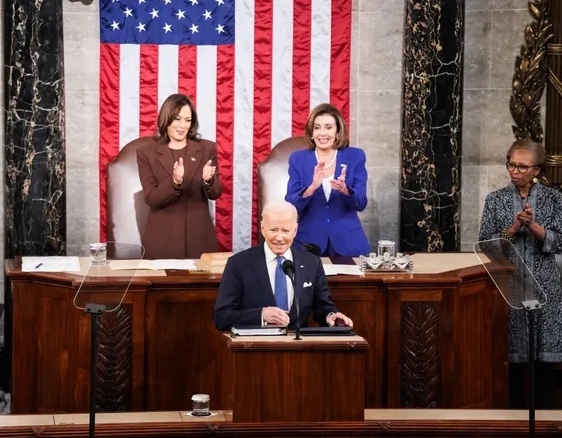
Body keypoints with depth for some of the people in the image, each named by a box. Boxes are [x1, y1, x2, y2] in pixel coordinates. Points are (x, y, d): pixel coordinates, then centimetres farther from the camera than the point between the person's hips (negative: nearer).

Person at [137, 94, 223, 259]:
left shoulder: (207, 149, 5)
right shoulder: (146, 153, 0)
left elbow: (215, 194, 3)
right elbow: (151, 198, -7)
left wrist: (208, 180, -19)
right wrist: (174, 182, -25)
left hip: (199, 236, 1)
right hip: (162, 238, -1)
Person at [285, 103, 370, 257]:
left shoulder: (355, 157, 1)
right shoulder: (298, 159, 1)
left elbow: (361, 203, -3)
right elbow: (290, 206, -6)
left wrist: (345, 190, -24)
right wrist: (311, 188, -25)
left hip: (347, 241, 0)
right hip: (309, 242, 0)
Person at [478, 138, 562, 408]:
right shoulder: (495, 200, 4)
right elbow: (485, 244, -1)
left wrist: (533, 226, -17)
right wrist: (513, 229, -14)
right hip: (508, 285, 0)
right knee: (512, 355, 1)